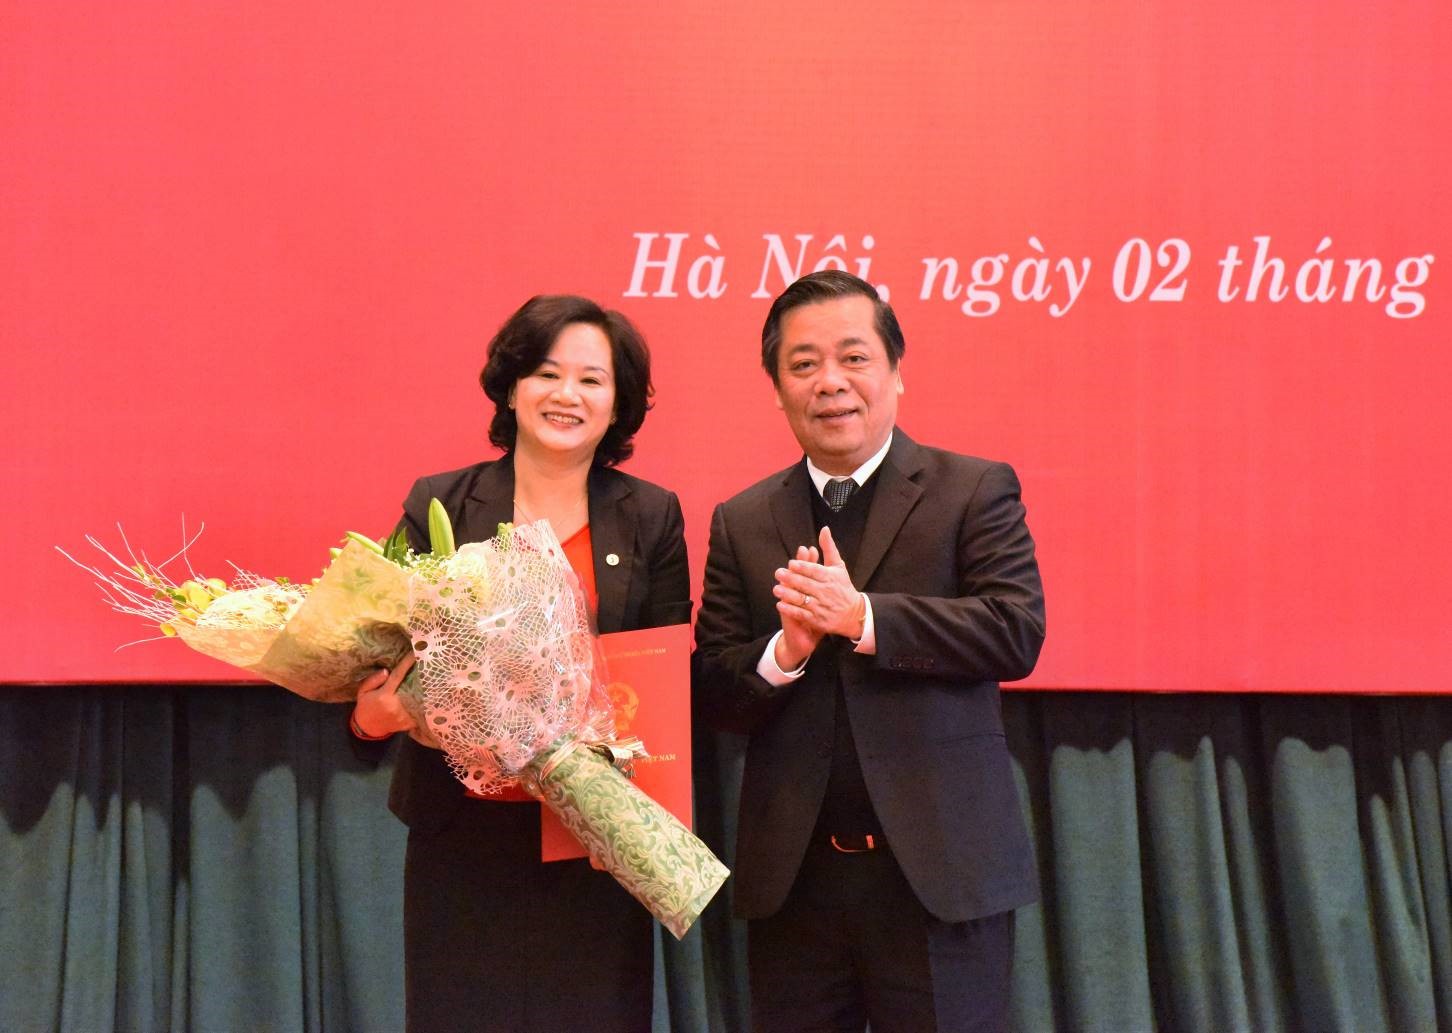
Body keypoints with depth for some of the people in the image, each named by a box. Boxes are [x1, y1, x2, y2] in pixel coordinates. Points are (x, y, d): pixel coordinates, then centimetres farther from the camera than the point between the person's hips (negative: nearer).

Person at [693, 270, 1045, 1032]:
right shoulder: (740, 523, 7)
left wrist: (862, 617, -21)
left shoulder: (976, 491, 0)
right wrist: (784, 650, -16)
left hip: (939, 870, -3)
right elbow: (712, 695, 4)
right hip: (793, 877, 3)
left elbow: (1018, 632, -13)